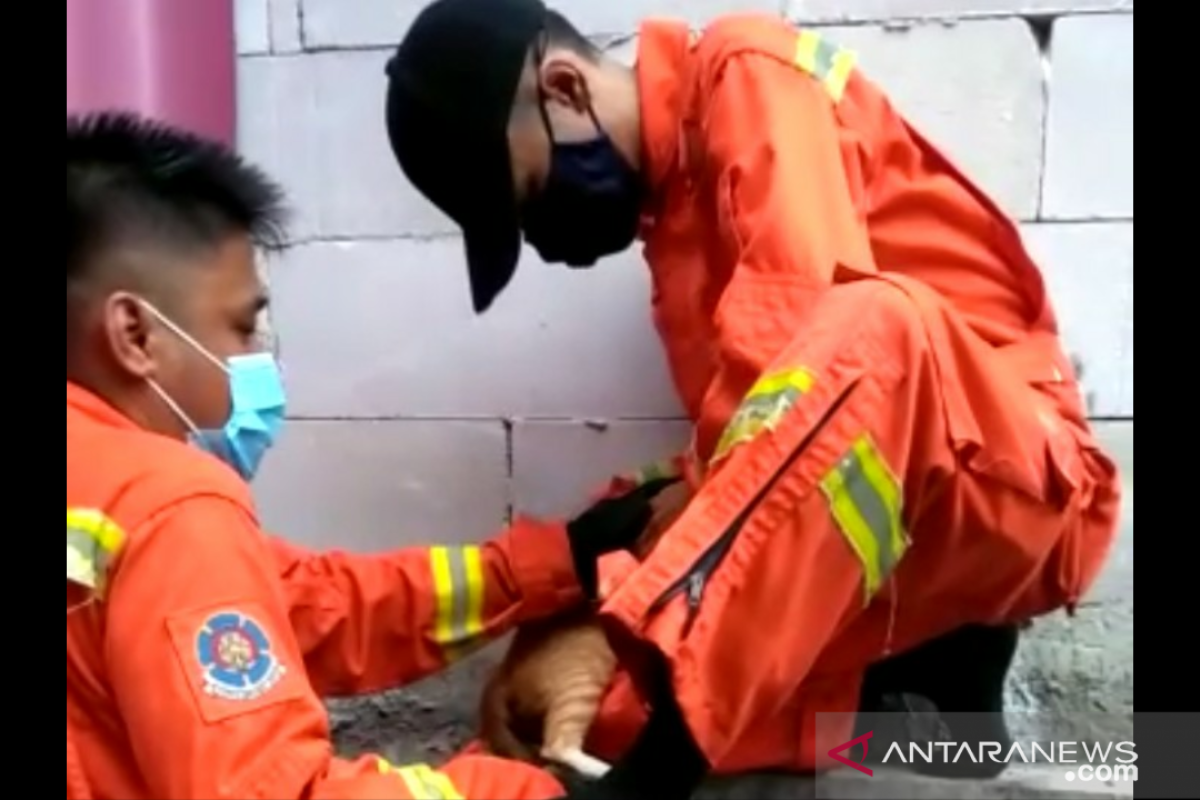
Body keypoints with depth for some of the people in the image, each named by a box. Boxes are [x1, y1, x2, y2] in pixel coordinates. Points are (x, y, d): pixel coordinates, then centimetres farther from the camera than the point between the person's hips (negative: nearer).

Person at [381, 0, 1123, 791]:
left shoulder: (751, 77, -7)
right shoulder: (671, 210, 16)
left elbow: (791, 339, -23)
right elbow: (747, 438, 8)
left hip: (1019, 483, -7)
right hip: (878, 528, 7)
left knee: (868, 323, -39)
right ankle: (932, 661, 0)